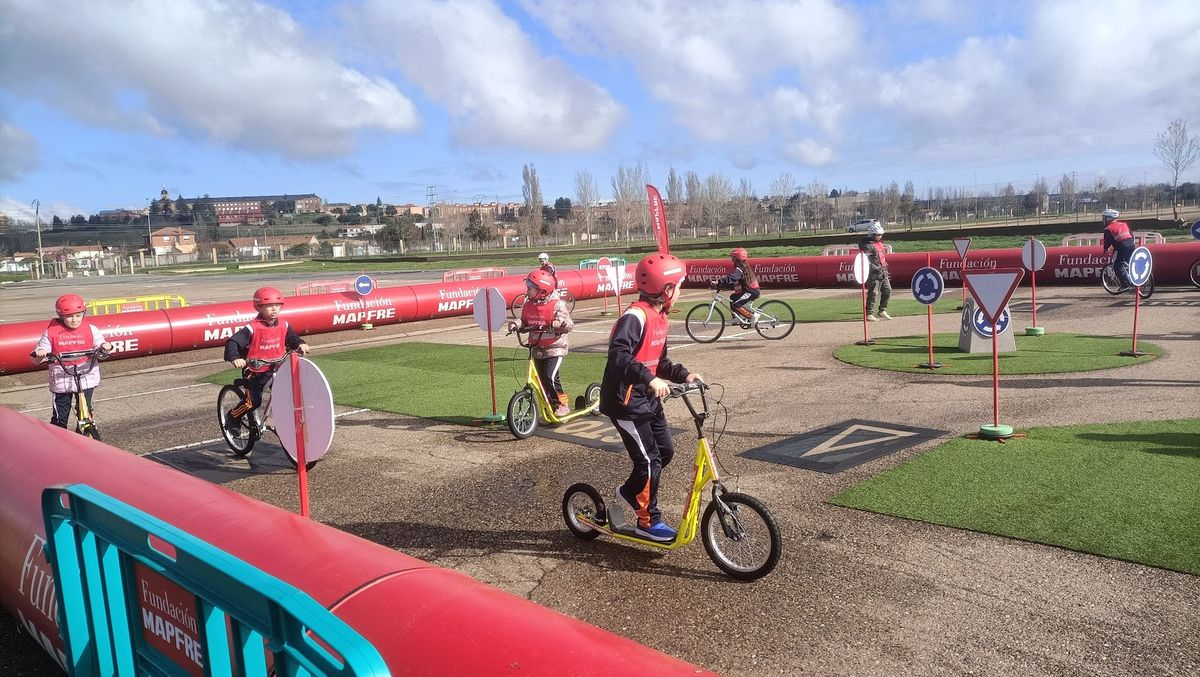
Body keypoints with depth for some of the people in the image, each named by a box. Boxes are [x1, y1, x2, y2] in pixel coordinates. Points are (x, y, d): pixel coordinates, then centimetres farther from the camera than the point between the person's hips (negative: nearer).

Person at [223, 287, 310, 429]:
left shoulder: (283, 325, -1)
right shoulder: (252, 328, -17)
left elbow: (292, 338, 16)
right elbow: (232, 342, -20)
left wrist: (300, 344, -6)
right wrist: (234, 358, -36)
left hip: (277, 369, 4)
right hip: (256, 372, -4)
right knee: (254, 402, 1)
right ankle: (233, 418, 27)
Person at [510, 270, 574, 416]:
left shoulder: (556, 305, -11)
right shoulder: (528, 306, 6)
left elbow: (569, 325, -13)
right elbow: (525, 324, 13)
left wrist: (560, 322, -34)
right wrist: (516, 325, -7)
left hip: (555, 348, -6)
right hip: (537, 349, 6)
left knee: (550, 376, -17)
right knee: (541, 379, 8)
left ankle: (563, 404, 1)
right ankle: (550, 406, 24)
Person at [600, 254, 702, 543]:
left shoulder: (659, 317, 9)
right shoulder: (635, 316, -22)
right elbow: (618, 355, -35)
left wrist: (683, 375, 2)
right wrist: (650, 379, -44)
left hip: (647, 399, 10)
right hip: (626, 402, -10)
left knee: (665, 452, 12)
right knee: (649, 461, -4)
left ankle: (628, 494, 30)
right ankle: (648, 522, 13)